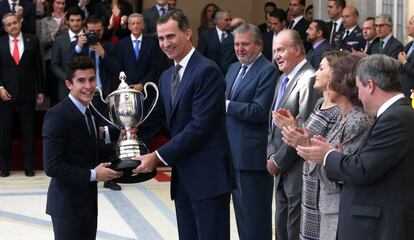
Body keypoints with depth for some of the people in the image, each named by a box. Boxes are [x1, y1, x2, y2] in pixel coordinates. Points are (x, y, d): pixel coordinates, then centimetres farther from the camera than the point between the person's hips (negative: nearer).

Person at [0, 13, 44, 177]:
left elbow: (38, 67, 5)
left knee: (29, 131, 4)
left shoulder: (32, 41, 3)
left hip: (27, 91, 0)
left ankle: (29, 167, 11)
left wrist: (40, 90, 3)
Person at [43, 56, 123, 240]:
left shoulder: (89, 112, 10)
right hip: (67, 204, -8)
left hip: (88, 202, 8)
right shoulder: (57, 115, -17)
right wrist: (92, 175, -21)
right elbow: (51, 166, -22)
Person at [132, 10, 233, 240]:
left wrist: (158, 156, -17)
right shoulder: (167, 77, 15)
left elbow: (199, 125, -19)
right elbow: (157, 117, 14)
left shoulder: (207, 71, -13)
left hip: (208, 173, -8)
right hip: (182, 174, 8)